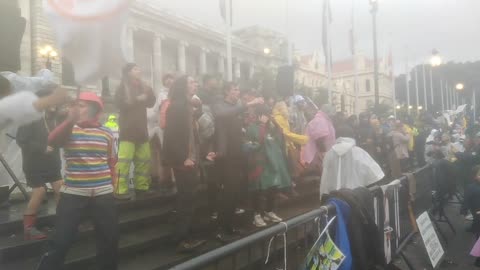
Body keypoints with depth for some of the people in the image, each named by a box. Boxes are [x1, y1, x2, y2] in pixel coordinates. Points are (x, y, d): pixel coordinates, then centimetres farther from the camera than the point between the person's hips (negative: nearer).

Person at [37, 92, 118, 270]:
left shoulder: (107, 133, 5)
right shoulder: (68, 129, 1)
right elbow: (52, 141, -22)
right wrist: (70, 120, -35)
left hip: (103, 194, 2)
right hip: (73, 194, -2)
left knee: (110, 239, 11)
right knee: (61, 241, -1)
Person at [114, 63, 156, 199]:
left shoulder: (142, 87, 19)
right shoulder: (123, 87, 1)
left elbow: (151, 103, 15)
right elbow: (120, 103, -13)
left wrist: (149, 91, 0)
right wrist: (137, 99, -14)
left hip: (141, 129, 7)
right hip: (128, 130, -7)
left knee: (145, 159, 7)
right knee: (124, 159, -13)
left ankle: (141, 186, 18)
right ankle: (120, 190, -11)